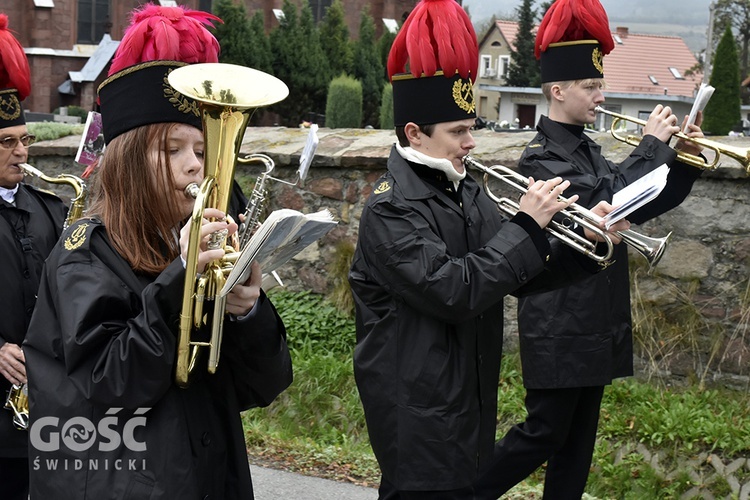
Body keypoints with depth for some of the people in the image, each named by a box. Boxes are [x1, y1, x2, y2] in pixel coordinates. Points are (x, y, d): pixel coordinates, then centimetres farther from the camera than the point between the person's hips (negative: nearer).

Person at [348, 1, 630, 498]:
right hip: (420, 414, -8)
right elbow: (453, 292, -27)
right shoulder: (392, 209, -18)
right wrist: (527, 226, -22)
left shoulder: (464, 190, 8)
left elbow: (518, 271, 12)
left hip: (468, 398, 8)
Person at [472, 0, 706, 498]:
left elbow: (639, 207, 16)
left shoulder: (587, 149, 12)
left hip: (596, 325, 9)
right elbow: (604, 200, -27)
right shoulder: (542, 156, -15)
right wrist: (653, 146, -19)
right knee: (545, 433, -1)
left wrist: (684, 163, 2)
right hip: (559, 329, -9)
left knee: (579, 437, 13)